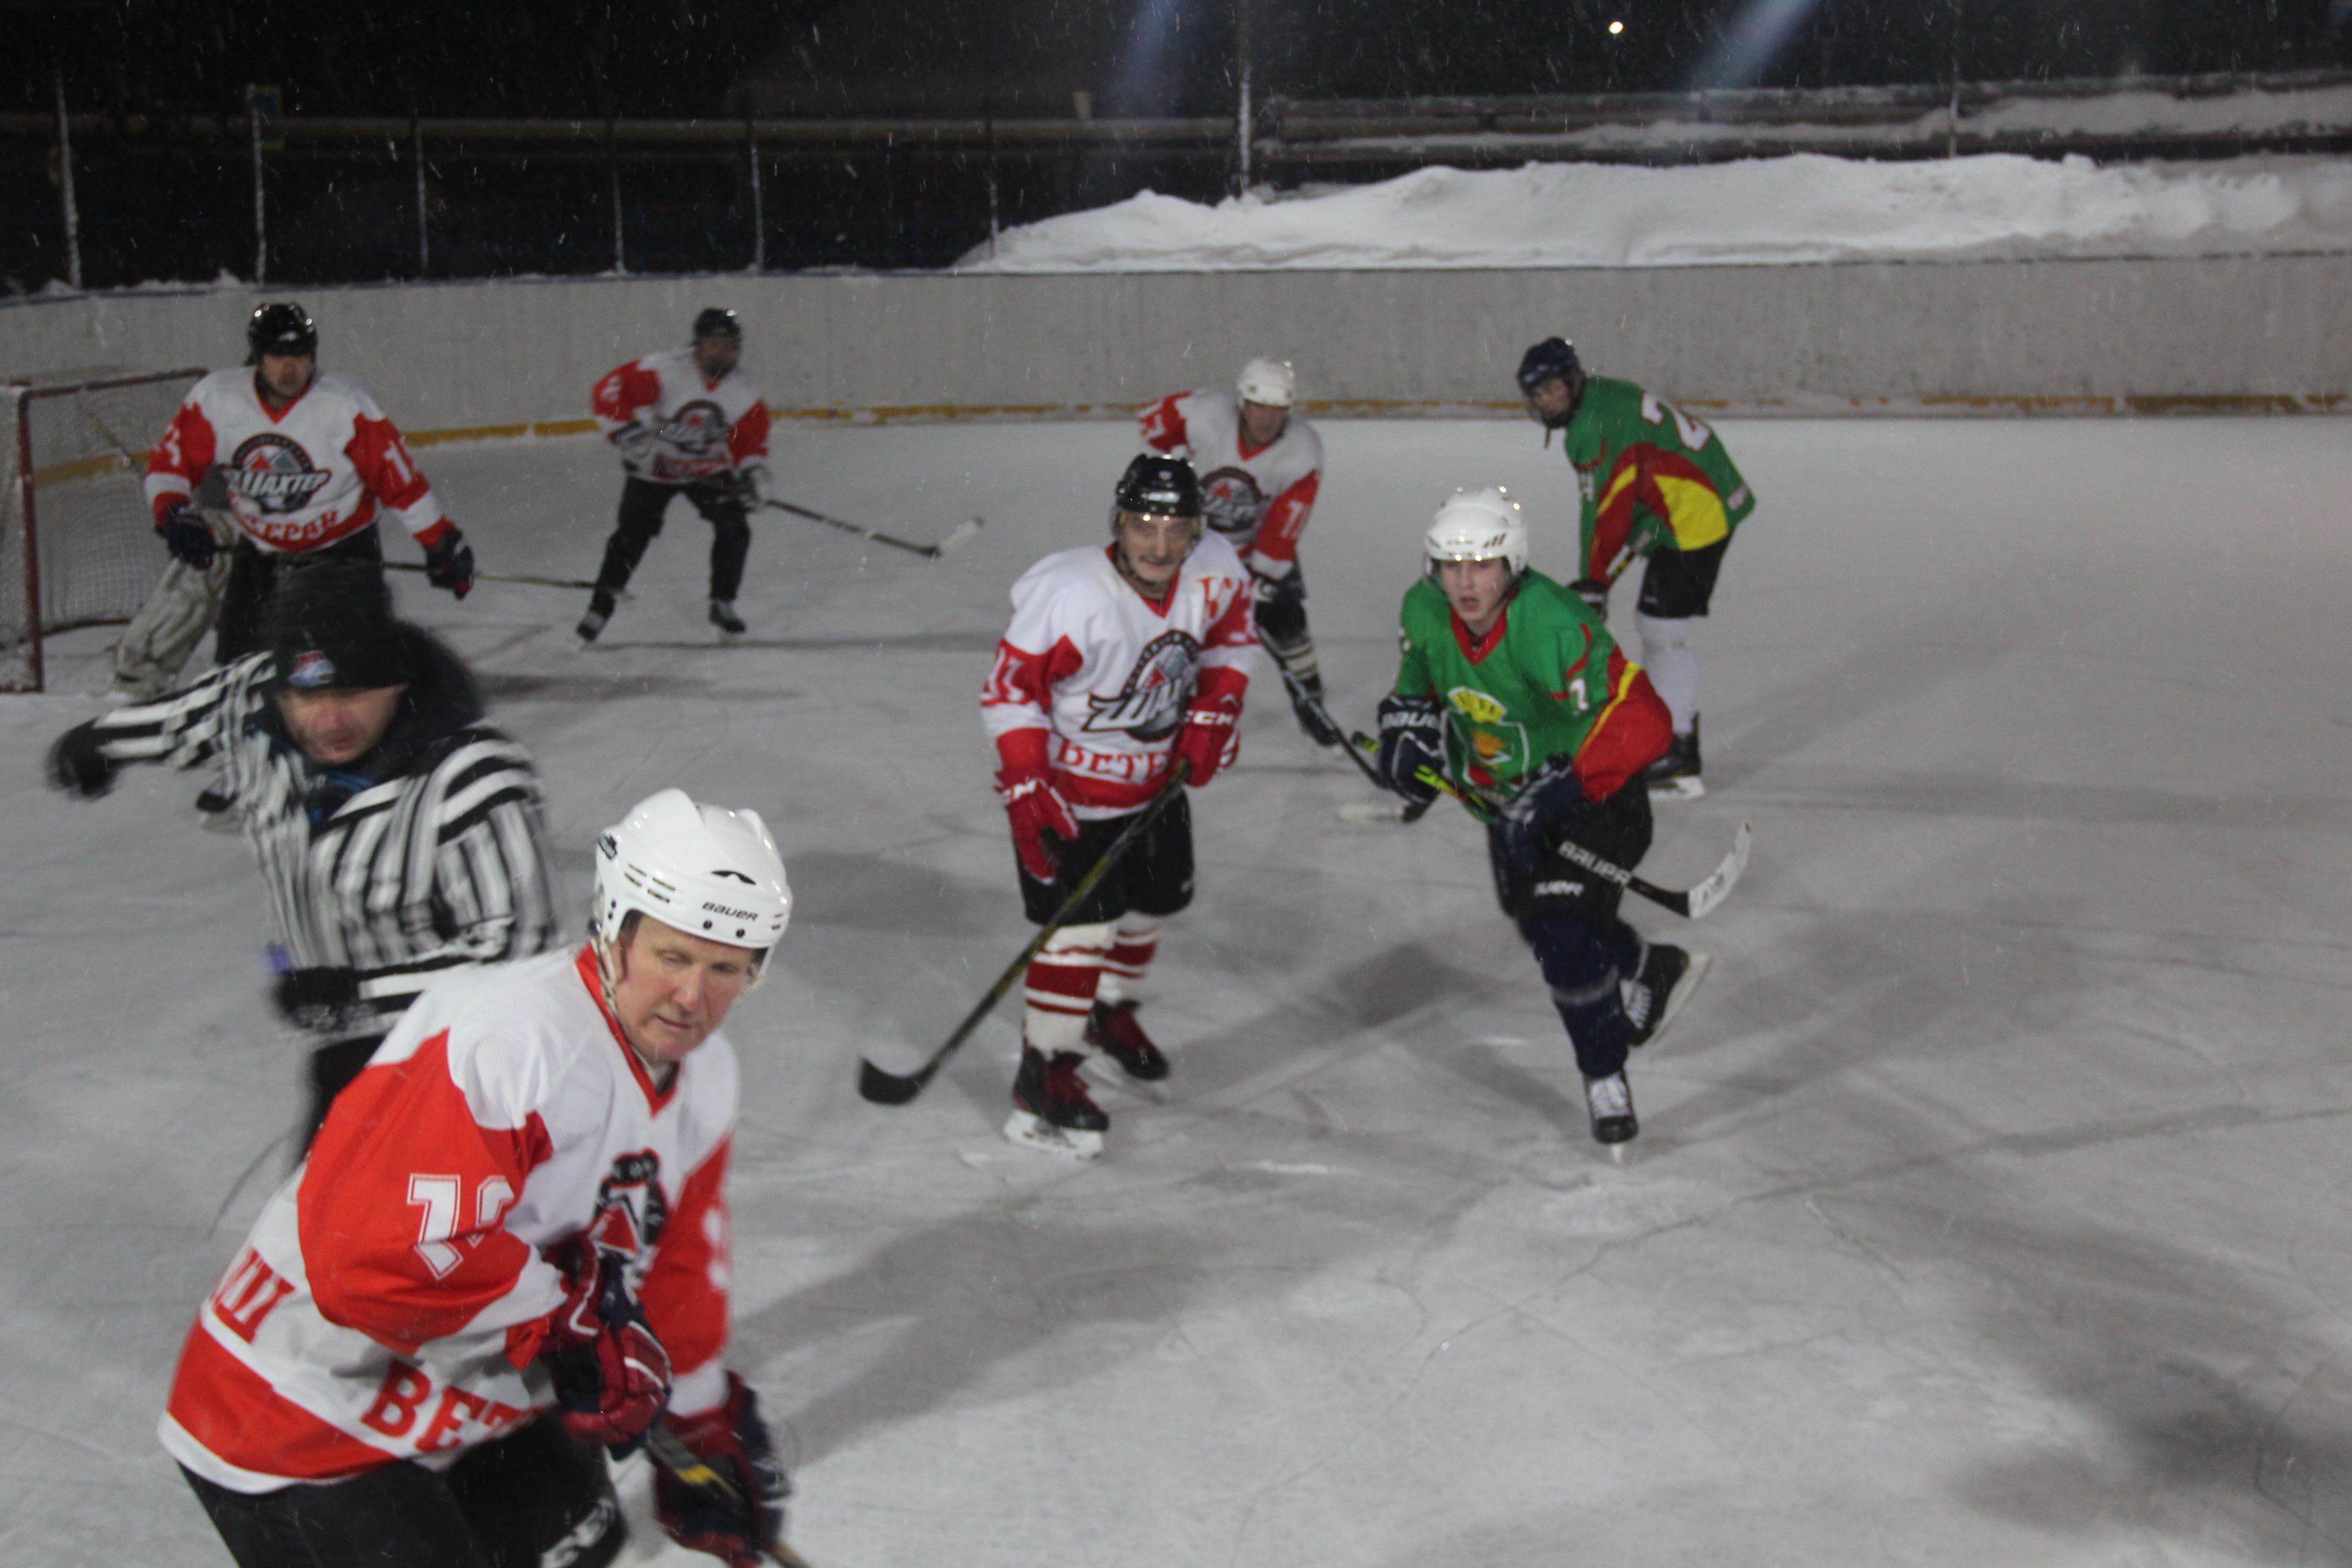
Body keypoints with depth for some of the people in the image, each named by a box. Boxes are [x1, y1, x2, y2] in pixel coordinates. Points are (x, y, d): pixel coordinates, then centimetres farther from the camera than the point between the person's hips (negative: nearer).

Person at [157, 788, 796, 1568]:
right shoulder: (504, 1042, -33)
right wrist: (567, 1313, -28)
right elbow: (366, 1257, -39)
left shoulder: (705, 1078, -1)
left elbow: (676, 1256, 13)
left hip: (471, 1401, 10)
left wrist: (706, 1424, 15)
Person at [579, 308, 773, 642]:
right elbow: (609, 391, -27)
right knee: (633, 532, -9)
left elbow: (750, 440, -2)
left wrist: (753, 472, -20)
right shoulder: (665, 369, -27)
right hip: (655, 464, -3)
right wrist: (630, 434, -33)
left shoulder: (746, 391, -13)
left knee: (734, 528, -10)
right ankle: (600, 607, 5)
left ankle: (722, 604, 7)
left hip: (708, 468, 3)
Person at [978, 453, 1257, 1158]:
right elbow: (1009, 691, -23)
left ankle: (1111, 1013, 48)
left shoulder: (1217, 572, -14)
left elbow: (1230, 635, 8)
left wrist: (1212, 713, -4)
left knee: (1153, 901, 21)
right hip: (1068, 779, -7)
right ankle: (1043, 1076, 2)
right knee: (1080, 926, -11)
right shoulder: (1069, 596, -32)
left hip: (1154, 775, 7)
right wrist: (1027, 791, -27)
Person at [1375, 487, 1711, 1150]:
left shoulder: (1553, 627, -35)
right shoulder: (1424, 611, -14)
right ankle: (1653, 971, 46)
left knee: (1565, 931, -16)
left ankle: (1605, 1078, 8)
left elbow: (1642, 722, -38)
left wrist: (1561, 788, -44)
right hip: (1503, 793, 7)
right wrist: (1407, 724, -7)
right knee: (1534, 921, 18)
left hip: (1591, 795, -7)